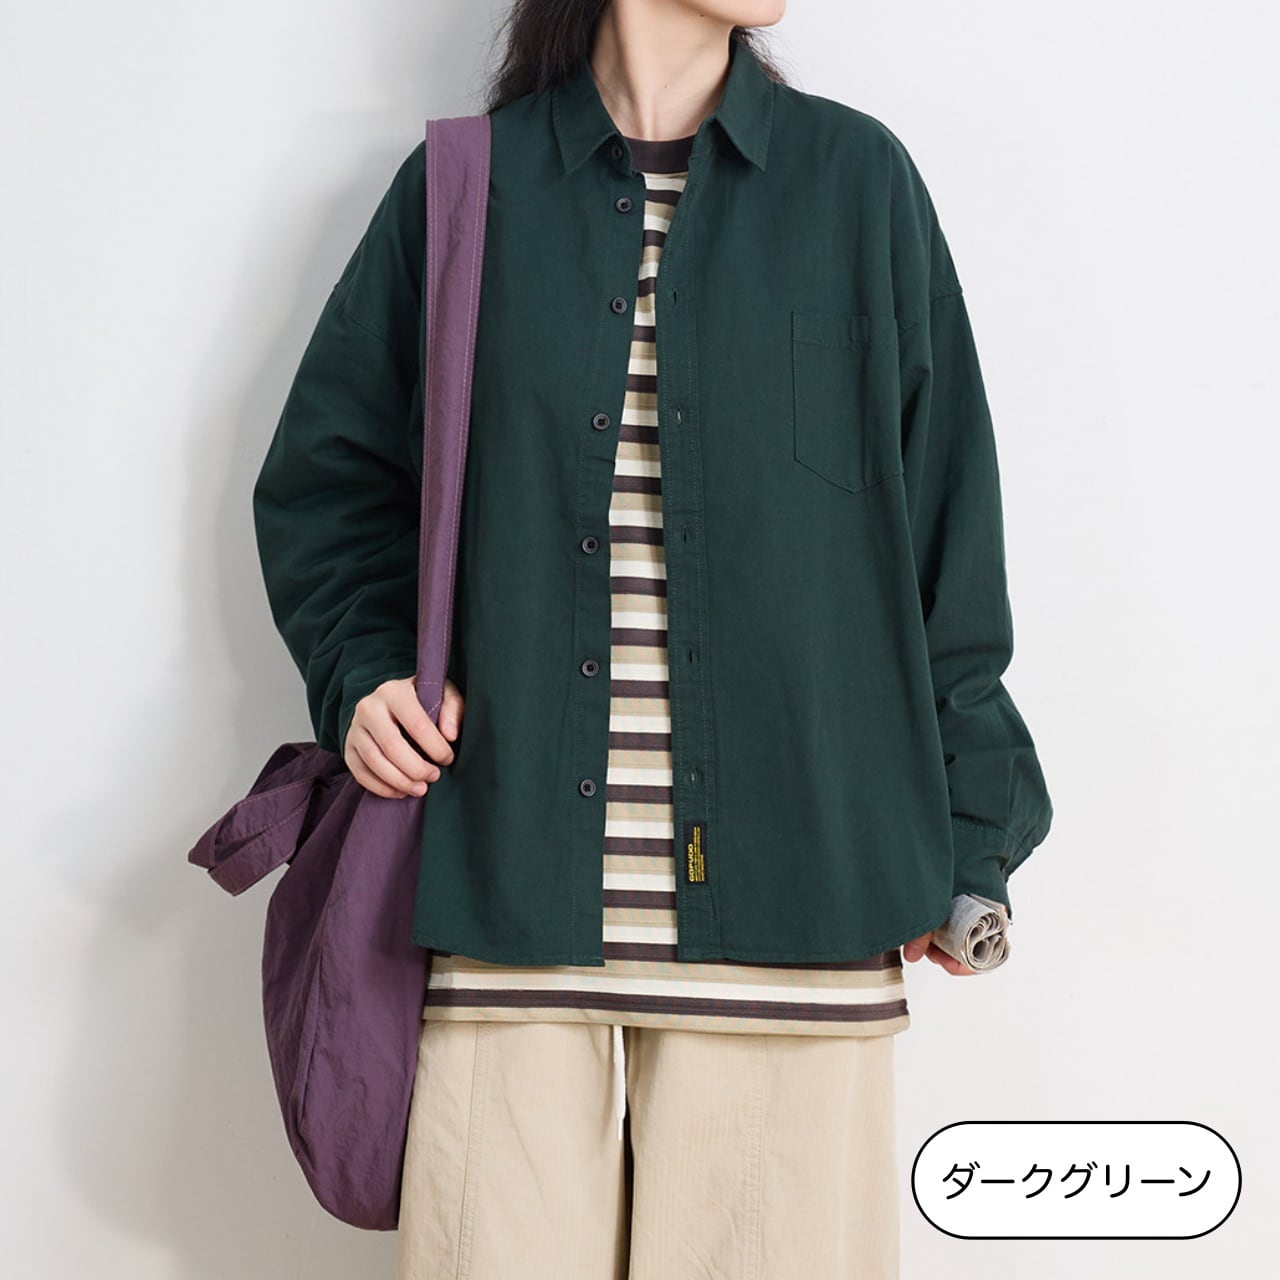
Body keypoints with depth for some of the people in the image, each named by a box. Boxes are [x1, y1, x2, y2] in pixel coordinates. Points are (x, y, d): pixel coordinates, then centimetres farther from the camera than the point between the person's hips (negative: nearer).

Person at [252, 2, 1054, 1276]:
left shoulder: (856, 179, 9)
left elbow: (946, 516, 7)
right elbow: (325, 475, 18)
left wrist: (966, 832, 3)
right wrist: (363, 673, 1)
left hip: (782, 870, 1)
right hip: (509, 868, 0)